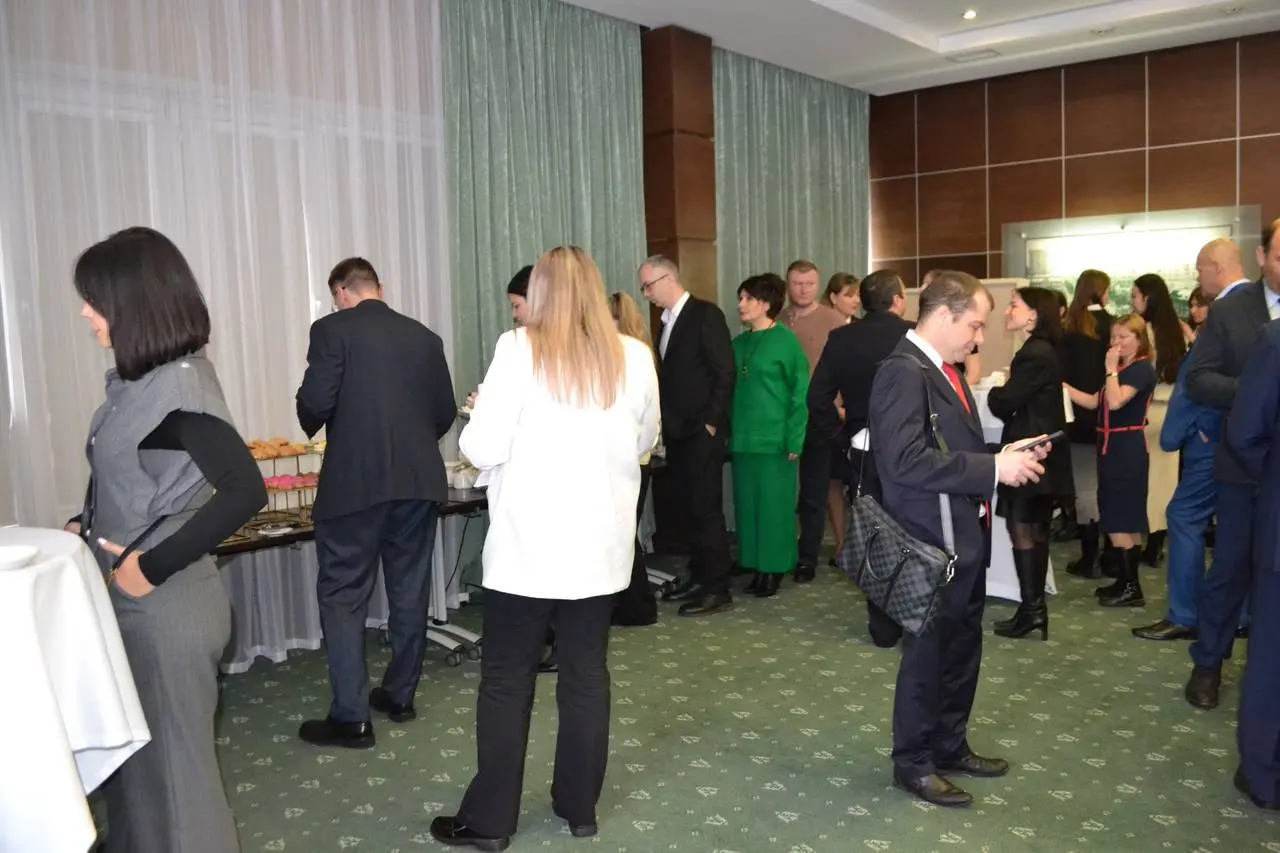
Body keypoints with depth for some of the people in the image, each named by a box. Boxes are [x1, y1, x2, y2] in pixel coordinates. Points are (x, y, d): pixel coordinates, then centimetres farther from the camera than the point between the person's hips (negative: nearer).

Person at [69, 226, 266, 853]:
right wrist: (80, 526, 2)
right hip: (130, 600, 8)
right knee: (135, 750, 22)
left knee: (170, 757, 9)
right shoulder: (137, 379, 5)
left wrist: (154, 567, -23)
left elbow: (244, 491, -31)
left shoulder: (180, 385, -20)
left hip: (166, 605, -8)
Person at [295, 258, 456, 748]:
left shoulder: (332, 329, -4)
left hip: (356, 482, -5)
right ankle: (400, 696, 26)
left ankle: (350, 718, 5)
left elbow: (315, 403, -13)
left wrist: (312, 426, 9)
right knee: (409, 592, 14)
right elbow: (446, 413, 10)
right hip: (419, 481, 5)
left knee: (342, 596, 3)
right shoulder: (424, 337, 10)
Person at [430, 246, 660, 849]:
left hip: (528, 546, -3)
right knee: (586, 675, 13)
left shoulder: (519, 350, -10)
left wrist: (476, 423, 9)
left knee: (506, 681, 7)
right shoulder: (634, 357, 1)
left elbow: (483, 449, -12)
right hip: (601, 544, 4)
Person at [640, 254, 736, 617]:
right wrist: (666, 423, 9)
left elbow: (725, 373, -13)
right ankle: (698, 577, 20)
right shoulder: (668, 321, 15)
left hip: (702, 431, -8)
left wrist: (711, 422, -14)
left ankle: (717, 588, 2)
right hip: (677, 431, 8)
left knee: (706, 508, -5)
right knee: (690, 508, 12)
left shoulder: (706, 315, -9)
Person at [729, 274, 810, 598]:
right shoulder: (739, 343, 10)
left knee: (774, 505, 2)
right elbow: (731, 390, 12)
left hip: (774, 439, -6)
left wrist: (794, 439, -12)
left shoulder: (786, 340, -6)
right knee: (747, 504, 8)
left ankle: (774, 568, 13)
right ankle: (756, 567, 18)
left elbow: (800, 392, -8)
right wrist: (728, 431, 4)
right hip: (742, 438, 6)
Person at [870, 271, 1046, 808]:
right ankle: (913, 762, 21)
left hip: (964, 539, 10)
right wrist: (992, 468, -24)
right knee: (928, 653, 5)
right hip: (933, 542, -10)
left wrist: (1004, 459, 1)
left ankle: (950, 746, 37)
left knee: (962, 650, 20)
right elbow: (906, 460, -28)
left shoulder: (945, 369, 12)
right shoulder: (904, 371, -19)